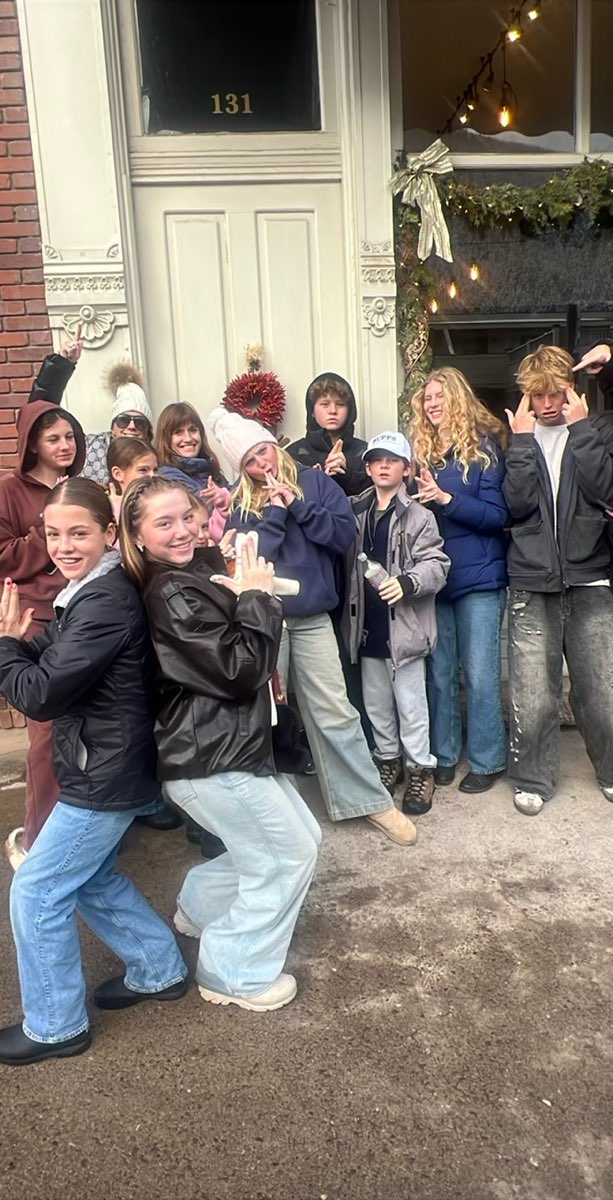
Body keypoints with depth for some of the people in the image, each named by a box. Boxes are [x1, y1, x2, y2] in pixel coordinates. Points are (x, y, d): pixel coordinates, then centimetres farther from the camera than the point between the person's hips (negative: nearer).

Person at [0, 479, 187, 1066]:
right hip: (102, 766, 10)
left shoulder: (106, 602, -24)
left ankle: (55, 1025, 22)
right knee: (92, 878, 24)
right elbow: (51, 665, 12)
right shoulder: (87, 592, 8)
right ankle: (159, 970, 38)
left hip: (106, 775, -10)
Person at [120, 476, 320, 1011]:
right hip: (211, 759, -10)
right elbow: (240, 670, -24)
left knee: (299, 837, 21)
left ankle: (200, 905, 39)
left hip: (231, 743, 10)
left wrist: (248, 596, 1)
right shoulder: (173, 594, -21)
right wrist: (255, 598, -16)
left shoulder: (195, 573, 10)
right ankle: (235, 974, 22)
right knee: (290, 854, 4)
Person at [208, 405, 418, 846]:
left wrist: (298, 506, -11)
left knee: (335, 714, 3)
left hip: (312, 619, 0)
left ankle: (372, 802, 14)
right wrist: (275, 511, -11)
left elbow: (346, 535, -5)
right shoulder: (237, 503, 4)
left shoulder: (315, 482, 4)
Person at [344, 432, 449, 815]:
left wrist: (407, 582, -27)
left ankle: (421, 769, 17)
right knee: (376, 702, 16)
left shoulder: (418, 516, -6)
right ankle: (388, 759, 32)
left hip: (404, 625, -5)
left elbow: (436, 565, -12)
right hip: (368, 625, 5)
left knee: (410, 703, 3)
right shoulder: (357, 512, 9)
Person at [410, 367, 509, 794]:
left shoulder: (484, 446, -3)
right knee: (439, 672, 10)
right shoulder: (420, 449, 10)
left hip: (478, 579, -4)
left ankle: (486, 761, 16)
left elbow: (497, 515, -10)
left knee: (480, 674, 2)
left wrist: (446, 498, -19)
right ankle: (443, 755, 24)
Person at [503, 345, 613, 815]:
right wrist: (523, 440, -7)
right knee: (532, 696, 0)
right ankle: (534, 779, 18)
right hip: (532, 584, 0)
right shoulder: (518, 437, 9)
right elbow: (520, 503, -7)